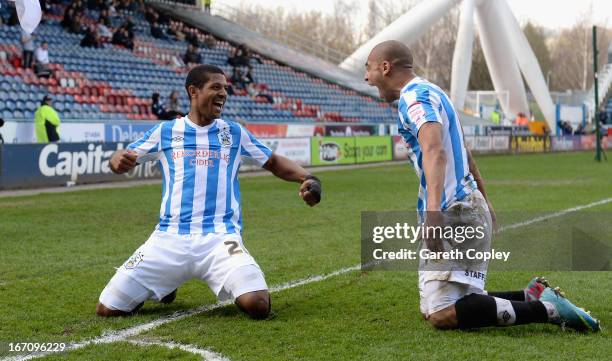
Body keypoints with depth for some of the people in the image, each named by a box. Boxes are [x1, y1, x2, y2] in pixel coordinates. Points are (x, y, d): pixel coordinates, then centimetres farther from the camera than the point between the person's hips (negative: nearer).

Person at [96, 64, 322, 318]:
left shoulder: (234, 133, 13)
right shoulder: (165, 131, 12)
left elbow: (273, 162, 19)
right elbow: (121, 160, 13)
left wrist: (306, 178, 0)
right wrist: (118, 160, -12)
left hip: (220, 238, -1)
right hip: (169, 239, 1)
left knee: (258, 305, -25)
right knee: (107, 309, -7)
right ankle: (164, 286, 24)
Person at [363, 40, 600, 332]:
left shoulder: (414, 95, -11)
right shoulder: (429, 92, 21)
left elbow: (435, 151, -29)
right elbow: (463, 154, 30)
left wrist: (433, 209, -43)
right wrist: (484, 202, 39)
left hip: (454, 214, -10)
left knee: (442, 315, -16)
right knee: (431, 310, 9)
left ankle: (547, 310, -14)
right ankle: (532, 296, 9)